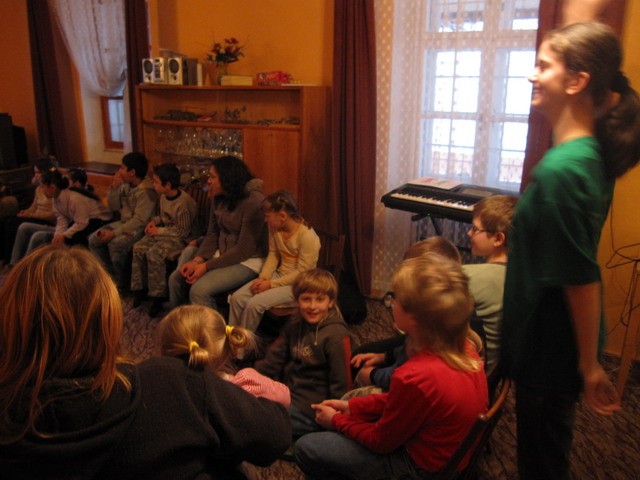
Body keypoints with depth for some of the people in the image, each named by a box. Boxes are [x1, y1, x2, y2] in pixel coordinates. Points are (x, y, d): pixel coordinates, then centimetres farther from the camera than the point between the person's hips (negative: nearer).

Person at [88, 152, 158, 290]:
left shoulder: (146, 191, -22)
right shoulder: (125, 185, 3)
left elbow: (139, 221, -25)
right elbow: (113, 207, 8)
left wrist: (114, 233, -25)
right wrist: (114, 187, -8)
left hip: (139, 229, -8)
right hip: (124, 222, 8)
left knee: (115, 243, -31)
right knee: (93, 239, -4)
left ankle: (121, 282, -8)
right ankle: (111, 276, 8)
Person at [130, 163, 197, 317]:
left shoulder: (183, 203, -23)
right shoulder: (164, 196, 4)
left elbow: (183, 231, -19)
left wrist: (159, 231, -17)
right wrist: (155, 221, 2)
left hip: (178, 237, -9)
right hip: (162, 231, 9)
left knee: (154, 253, -29)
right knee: (138, 248, -10)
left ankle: (157, 296, -14)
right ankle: (140, 288, 3)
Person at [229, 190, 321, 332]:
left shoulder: (308, 237, -23)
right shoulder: (275, 228, -1)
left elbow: (301, 274, -20)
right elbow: (273, 255, 8)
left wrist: (271, 284, -19)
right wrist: (263, 277, -8)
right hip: (279, 275, 7)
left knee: (254, 304, -22)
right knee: (237, 298, -9)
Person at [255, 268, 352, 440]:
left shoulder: (336, 336, -16)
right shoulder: (294, 326, 8)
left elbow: (341, 384, -15)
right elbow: (273, 360, 12)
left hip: (309, 408, -8)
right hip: (286, 395, 8)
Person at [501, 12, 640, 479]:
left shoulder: (559, 170, -29)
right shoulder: (594, 152, -5)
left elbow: (581, 279, -24)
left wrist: (590, 364, -18)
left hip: (551, 348, -8)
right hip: (557, 341, 9)